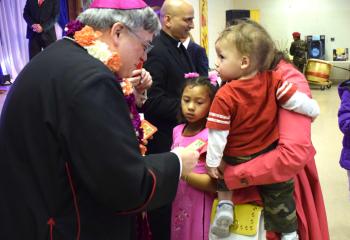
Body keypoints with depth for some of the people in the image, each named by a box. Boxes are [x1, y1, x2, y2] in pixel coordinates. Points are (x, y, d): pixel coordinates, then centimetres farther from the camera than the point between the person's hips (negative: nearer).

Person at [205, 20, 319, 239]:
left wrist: (212, 162, -7)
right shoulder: (272, 81, -16)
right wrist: (314, 110, 12)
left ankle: (225, 204, 16)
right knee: (279, 194, 21)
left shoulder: (224, 96, -25)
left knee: (224, 175, 30)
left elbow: (218, 133, -19)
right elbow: (297, 100, -9)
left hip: (237, 160, -2)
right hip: (269, 156, 3)